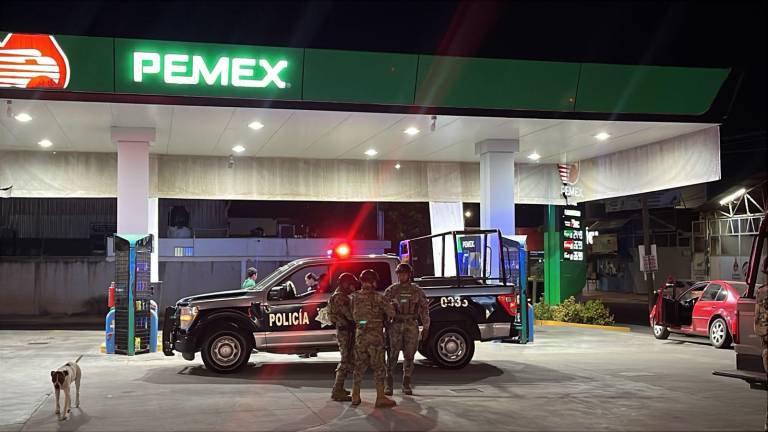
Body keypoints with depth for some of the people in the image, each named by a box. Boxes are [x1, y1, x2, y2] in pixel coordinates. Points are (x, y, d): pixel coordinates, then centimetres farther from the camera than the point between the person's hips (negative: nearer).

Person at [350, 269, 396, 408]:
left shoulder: (355, 297, 4)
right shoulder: (378, 297, -10)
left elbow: (354, 315, 7)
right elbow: (391, 311, -10)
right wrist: (387, 318, 11)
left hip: (360, 334, 5)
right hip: (375, 335, -5)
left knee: (359, 365, 14)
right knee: (378, 366, 0)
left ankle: (355, 396, 18)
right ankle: (380, 398, -1)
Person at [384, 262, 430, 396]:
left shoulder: (417, 291, 7)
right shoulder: (391, 290, 6)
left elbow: (424, 308, 8)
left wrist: (426, 327, 4)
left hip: (411, 325, 1)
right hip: (395, 325, -1)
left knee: (409, 356, 4)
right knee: (392, 355, -4)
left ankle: (406, 384, 13)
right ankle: (389, 384, 3)